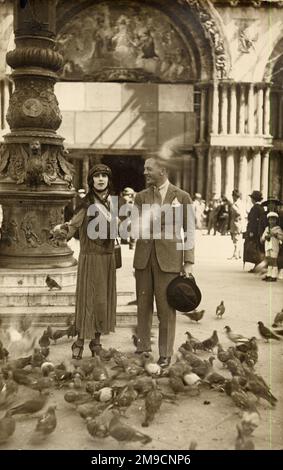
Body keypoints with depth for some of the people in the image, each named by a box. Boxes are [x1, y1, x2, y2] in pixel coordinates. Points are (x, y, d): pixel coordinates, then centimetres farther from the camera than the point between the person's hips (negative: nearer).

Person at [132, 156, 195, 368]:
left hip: (168, 257, -3)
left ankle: (166, 354, 13)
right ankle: (143, 346, 24)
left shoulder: (182, 197, 0)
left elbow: (189, 231, 1)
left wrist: (189, 262, -3)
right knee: (143, 304, 10)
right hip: (144, 255, 3)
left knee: (166, 308, 1)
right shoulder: (141, 197, 9)